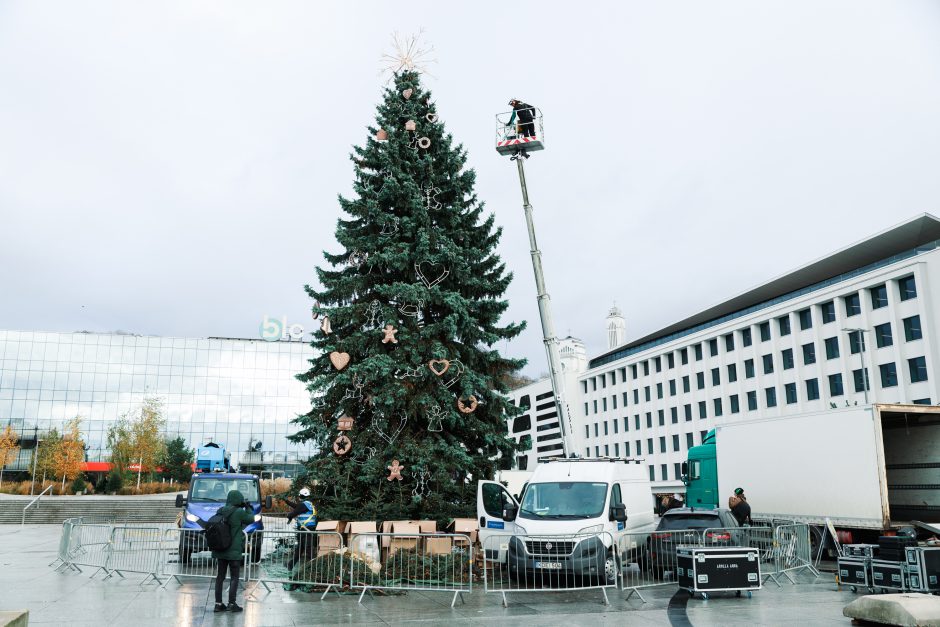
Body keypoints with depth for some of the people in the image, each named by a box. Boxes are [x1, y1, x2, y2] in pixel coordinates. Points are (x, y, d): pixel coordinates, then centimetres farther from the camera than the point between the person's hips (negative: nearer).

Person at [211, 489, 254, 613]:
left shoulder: (220, 511, 4)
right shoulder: (239, 512, -15)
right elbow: (250, 519, 0)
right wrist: (248, 508, 16)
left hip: (220, 550, 6)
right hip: (234, 551, -6)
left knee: (220, 576, 12)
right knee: (234, 577, 3)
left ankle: (218, 603, 15)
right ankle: (231, 604, 2)